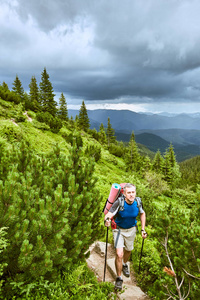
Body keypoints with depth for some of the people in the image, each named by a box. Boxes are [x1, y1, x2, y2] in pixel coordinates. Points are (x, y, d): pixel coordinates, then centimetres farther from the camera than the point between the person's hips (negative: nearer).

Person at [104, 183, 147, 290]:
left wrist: (143, 229, 0)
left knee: (128, 250, 23)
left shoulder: (138, 202, -20)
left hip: (131, 229, 4)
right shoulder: (119, 203, -31)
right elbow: (109, 214, -38)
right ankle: (119, 278, 14)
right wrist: (107, 220, -62)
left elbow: (142, 214, 0)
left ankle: (124, 265, 55)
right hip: (119, 229, -3)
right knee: (119, 254, -11)